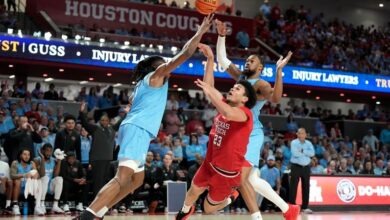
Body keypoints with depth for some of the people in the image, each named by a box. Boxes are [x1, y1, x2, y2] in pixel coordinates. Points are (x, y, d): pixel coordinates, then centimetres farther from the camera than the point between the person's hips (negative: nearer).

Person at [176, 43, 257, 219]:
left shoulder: (244, 113, -22)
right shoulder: (225, 105, 0)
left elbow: (229, 114, -45)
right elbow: (209, 85, 0)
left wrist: (209, 92, -44)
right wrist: (210, 58, -8)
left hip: (227, 171, -6)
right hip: (210, 163, 6)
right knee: (193, 192, 19)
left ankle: (230, 196, 36)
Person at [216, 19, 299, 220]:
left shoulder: (261, 84, -10)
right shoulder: (240, 78, 14)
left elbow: (276, 98, -30)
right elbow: (222, 60, 15)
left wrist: (279, 71, -38)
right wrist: (221, 36, 6)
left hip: (251, 135, -9)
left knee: (241, 177, -21)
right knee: (252, 179, 8)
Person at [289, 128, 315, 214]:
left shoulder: (309, 143, 10)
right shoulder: (294, 142, -2)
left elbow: (312, 153, -7)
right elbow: (295, 153, -18)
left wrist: (303, 151, -16)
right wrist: (306, 153, -8)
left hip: (306, 167, 4)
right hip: (296, 166, -4)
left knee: (306, 187, 5)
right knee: (293, 186, -6)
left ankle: (305, 207, 12)